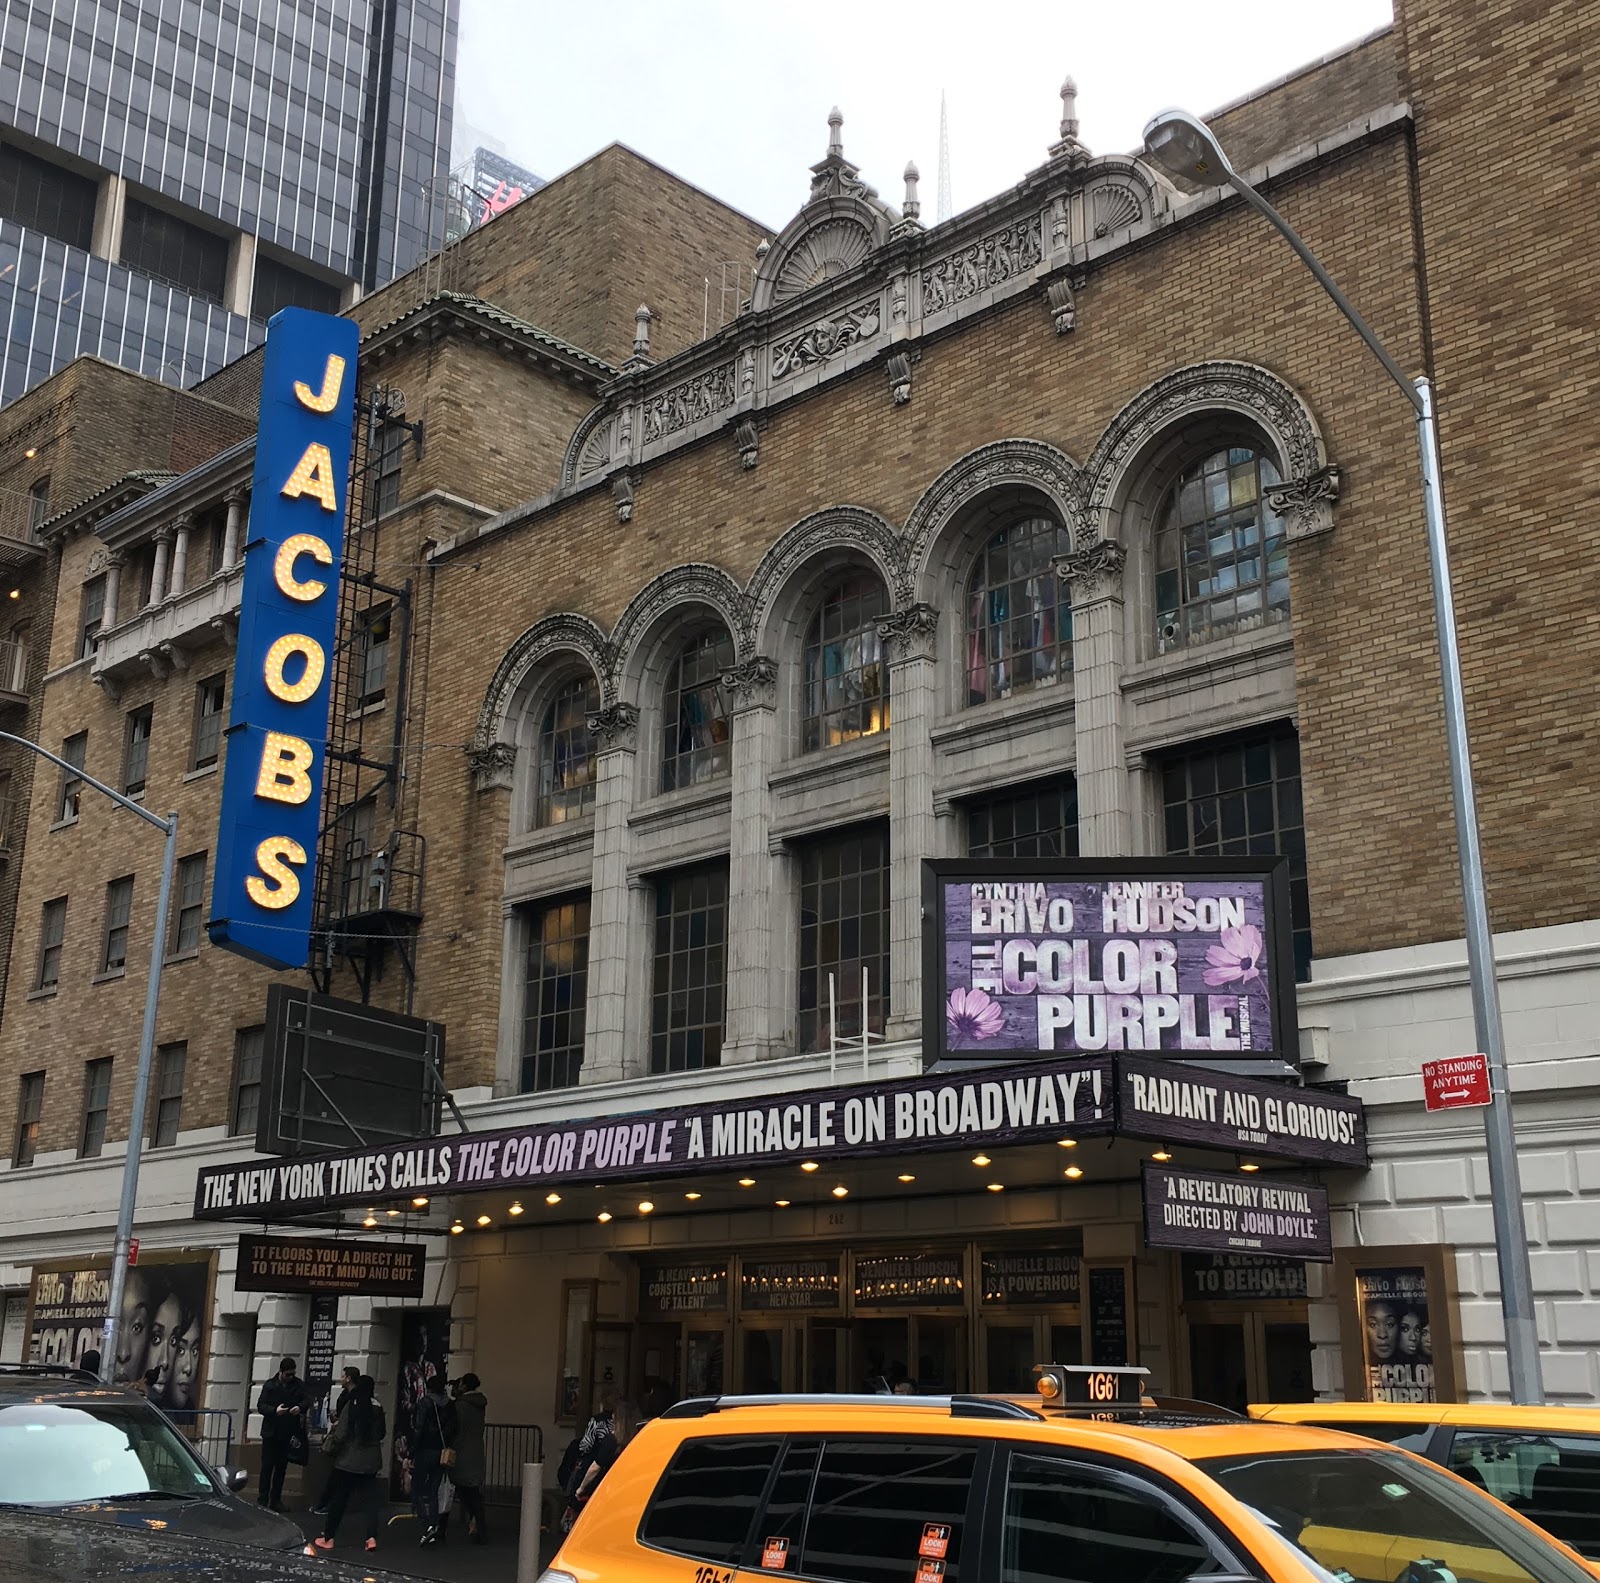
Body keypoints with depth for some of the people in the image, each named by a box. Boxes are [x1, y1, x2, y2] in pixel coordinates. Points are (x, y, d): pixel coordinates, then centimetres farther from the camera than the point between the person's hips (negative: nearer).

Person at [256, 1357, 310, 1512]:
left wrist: (300, 1407, -19)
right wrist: (274, 1410, -23)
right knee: (267, 1466, -3)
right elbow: (260, 1405, -6)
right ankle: (263, 1499, 2)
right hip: (271, 1432, -3)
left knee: (281, 1467, 8)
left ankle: (276, 1500, 14)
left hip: (288, 1433, 3)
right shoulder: (270, 1385, -1)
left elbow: (305, 1400, 4)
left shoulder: (298, 1385, 5)